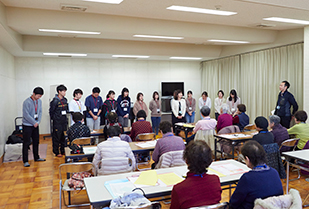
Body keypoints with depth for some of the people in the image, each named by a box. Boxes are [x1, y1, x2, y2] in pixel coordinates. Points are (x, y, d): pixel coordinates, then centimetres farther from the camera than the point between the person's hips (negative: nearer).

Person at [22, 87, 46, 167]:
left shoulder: (39, 101, 4)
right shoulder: (27, 102, -17)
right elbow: (26, 114, -19)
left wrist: (38, 122, -5)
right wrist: (34, 122, -14)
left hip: (35, 125, 7)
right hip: (27, 125, -7)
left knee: (36, 141, 14)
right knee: (26, 143, -3)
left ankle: (36, 157, 27)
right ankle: (25, 161, 4)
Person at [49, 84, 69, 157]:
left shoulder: (65, 100, 7)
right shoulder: (55, 101, -13)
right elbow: (51, 111, -7)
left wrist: (65, 118, 13)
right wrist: (54, 118, -2)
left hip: (64, 122, 7)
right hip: (57, 122, -7)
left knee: (64, 137, 13)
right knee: (57, 137, 2)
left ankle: (63, 151, 24)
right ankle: (56, 152, 12)